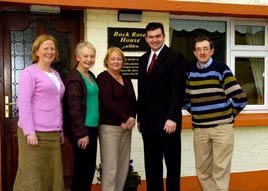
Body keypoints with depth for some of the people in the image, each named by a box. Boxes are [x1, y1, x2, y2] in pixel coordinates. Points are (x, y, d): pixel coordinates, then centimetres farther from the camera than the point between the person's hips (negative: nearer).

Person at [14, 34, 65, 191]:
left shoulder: (56, 74, 17)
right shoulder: (30, 72, -4)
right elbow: (23, 103, -12)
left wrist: (61, 130, 19)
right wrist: (29, 131, -19)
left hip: (53, 133, 7)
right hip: (35, 132, -7)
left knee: (52, 175, 8)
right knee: (32, 176, -3)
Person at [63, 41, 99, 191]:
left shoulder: (91, 76, 14)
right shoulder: (74, 78, -13)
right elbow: (74, 108, -18)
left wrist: (94, 129, 16)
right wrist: (81, 133, -20)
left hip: (92, 127, 9)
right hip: (81, 130, -8)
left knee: (90, 167, 14)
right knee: (83, 168, 0)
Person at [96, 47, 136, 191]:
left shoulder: (126, 80, 16)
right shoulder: (103, 77, -4)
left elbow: (133, 102, 13)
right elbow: (107, 102, -14)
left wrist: (132, 118, -7)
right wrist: (125, 119, -11)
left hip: (126, 128, 7)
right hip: (109, 127, -6)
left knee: (124, 166, 8)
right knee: (110, 168, -5)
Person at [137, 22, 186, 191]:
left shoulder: (175, 57, -6)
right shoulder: (144, 59, 14)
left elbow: (178, 90, -13)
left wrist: (172, 118, -20)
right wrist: (140, 117, 13)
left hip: (167, 120, -6)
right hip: (148, 121, 6)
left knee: (172, 163, 6)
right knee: (151, 164, 12)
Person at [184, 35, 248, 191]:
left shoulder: (221, 69, -7)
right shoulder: (190, 72, 6)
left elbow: (241, 98, -9)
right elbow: (185, 98, 20)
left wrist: (228, 115, 0)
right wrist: (196, 113, 11)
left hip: (222, 127, -4)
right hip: (199, 128, 4)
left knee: (220, 169, 0)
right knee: (202, 169, 11)